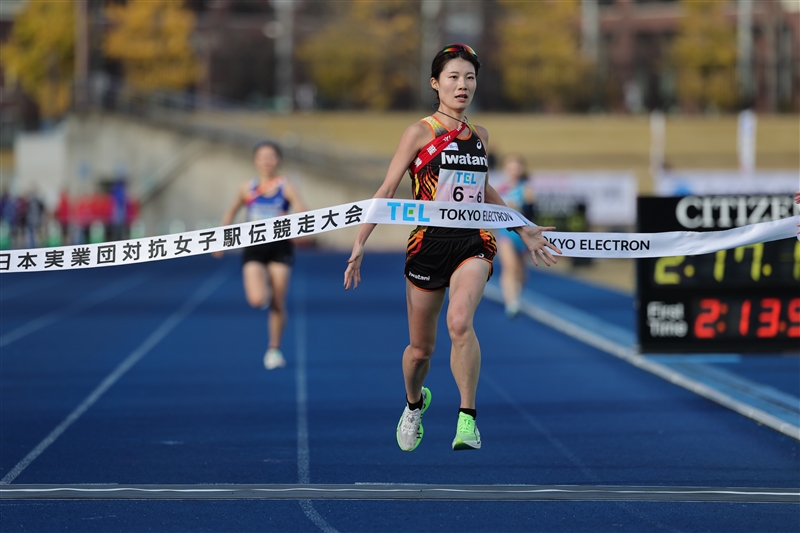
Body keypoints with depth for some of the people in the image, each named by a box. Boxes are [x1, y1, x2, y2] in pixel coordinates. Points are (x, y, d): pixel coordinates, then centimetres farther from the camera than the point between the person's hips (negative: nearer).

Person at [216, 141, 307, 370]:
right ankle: (265, 291, 18)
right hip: (254, 249, 1)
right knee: (257, 300, -19)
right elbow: (232, 211, 22)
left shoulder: (286, 187, -1)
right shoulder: (248, 188, 5)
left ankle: (274, 349, 17)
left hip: (280, 248, -1)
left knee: (278, 305, 0)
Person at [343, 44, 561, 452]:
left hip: (473, 242, 2)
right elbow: (387, 191, -3)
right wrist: (360, 243, -10)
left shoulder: (479, 135, 11)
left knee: (460, 322, -28)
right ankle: (414, 403, 42)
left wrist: (524, 231, 28)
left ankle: (468, 418, -23)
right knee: (421, 347, 9)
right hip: (429, 243, -2)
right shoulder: (420, 132, -3)